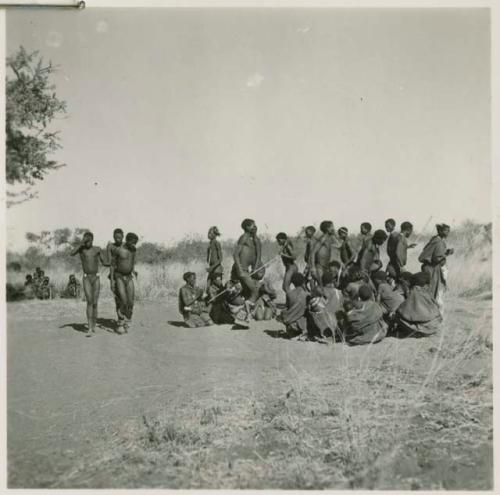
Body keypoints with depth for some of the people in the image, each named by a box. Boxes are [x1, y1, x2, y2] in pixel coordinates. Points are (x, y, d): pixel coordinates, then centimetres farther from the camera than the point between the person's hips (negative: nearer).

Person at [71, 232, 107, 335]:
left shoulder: (97, 249, 6)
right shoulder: (81, 248, 2)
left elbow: (104, 263, 10)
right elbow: (72, 254, -20)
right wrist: (81, 243, -21)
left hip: (96, 278, 1)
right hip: (86, 279, -1)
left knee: (94, 303, 1)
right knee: (89, 301, -15)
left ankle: (94, 325, 18)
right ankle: (90, 328, -17)